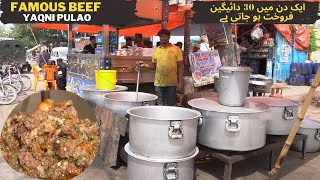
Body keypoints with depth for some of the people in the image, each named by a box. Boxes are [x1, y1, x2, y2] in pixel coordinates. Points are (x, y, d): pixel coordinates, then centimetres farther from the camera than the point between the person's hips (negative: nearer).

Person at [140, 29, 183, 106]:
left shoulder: (176, 49, -1)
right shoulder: (156, 50, 8)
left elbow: (180, 66, -2)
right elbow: (154, 66, 13)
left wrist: (180, 82, -8)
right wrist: (147, 66, -7)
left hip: (172, 83, -2)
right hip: (159, 83, 3)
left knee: (171, 106, 7)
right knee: (160, 106, 10)